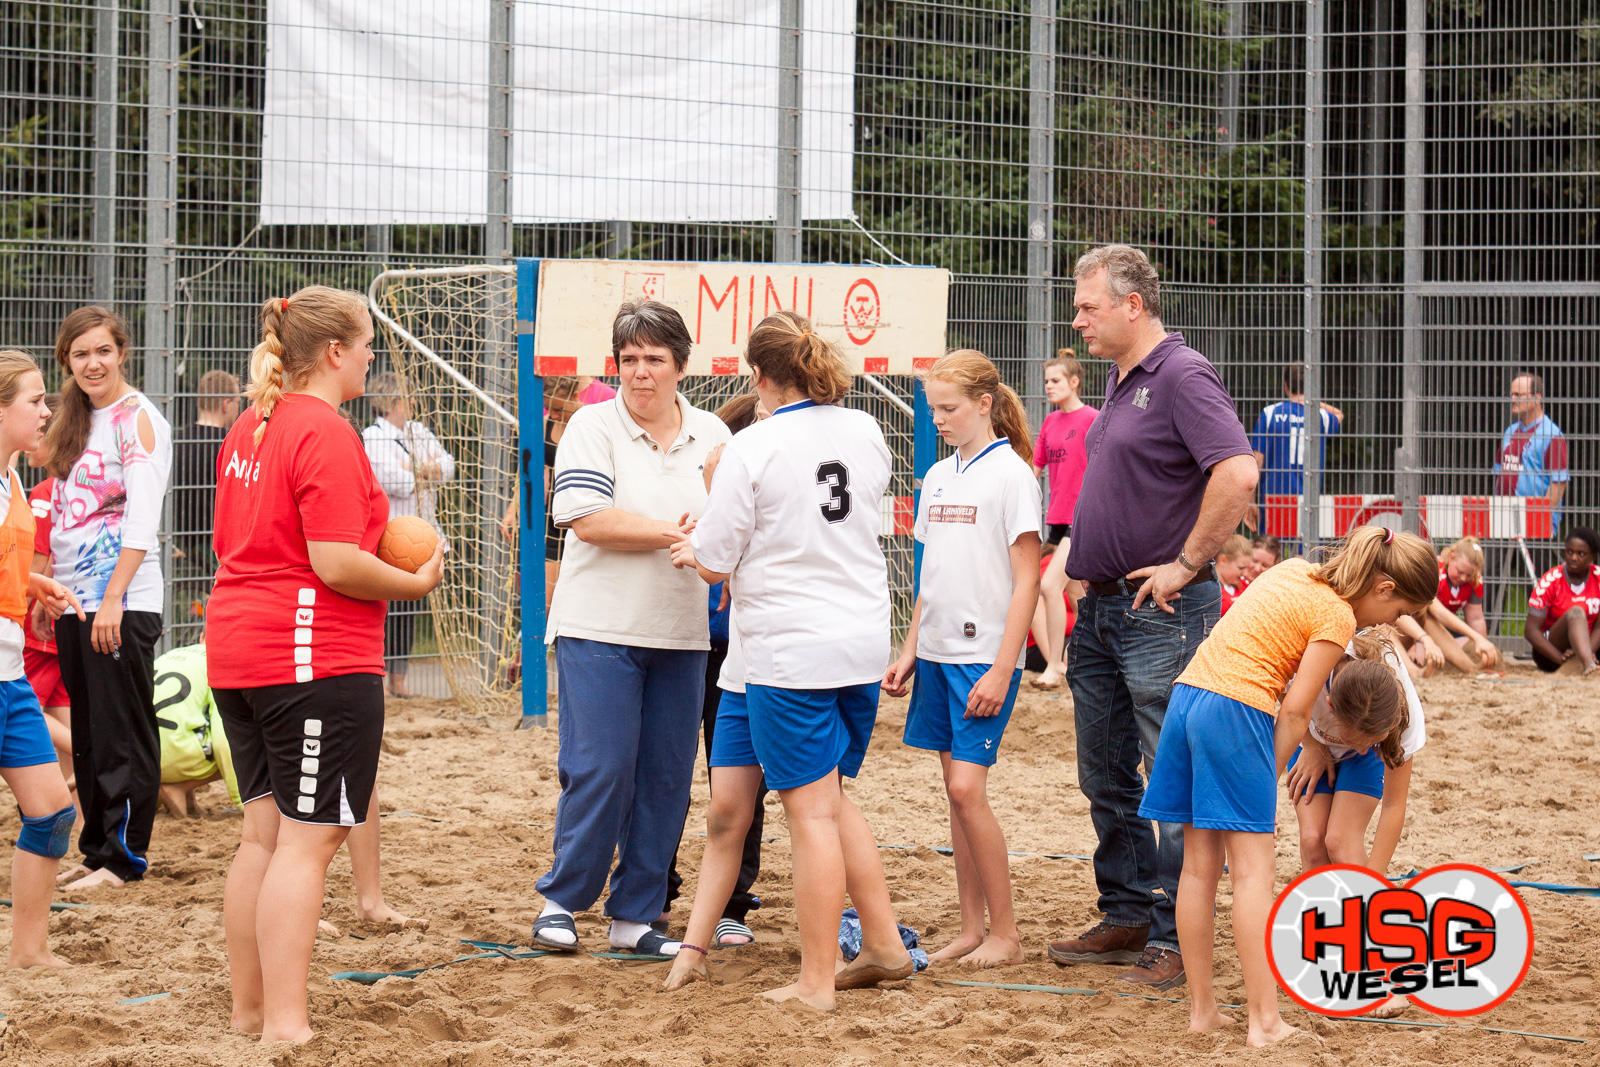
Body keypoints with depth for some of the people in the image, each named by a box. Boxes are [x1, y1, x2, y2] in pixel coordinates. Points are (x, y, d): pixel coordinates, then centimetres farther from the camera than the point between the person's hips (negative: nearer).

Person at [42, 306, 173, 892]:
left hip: (124, 602, -8)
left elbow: (141, 519, -16)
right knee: (88, 733, 11)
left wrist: (112, 600, -22)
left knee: (123, 733, -4)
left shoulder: (137, 418, -8)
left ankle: (125, 856, 1)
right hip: (73, 599, 8)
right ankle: (97, 849, 17)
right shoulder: (75, 422, 16)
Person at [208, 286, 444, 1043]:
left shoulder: (248, 428, 13)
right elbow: (336, 564, -21)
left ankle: (249, 1008, 21)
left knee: (264, 829, 15)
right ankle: (285, 1025, -9)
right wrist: (417, 581, -6)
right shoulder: (326, 434, -16)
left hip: (238, 647, 9)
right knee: (309, 837, -7)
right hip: (316, 656, -9)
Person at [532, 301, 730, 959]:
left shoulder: (712, 436, 11)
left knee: (667, 779, 4)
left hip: (682, 636, 5)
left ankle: (635, 917, 13)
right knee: (599, 770, -9)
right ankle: (561, 902, 7)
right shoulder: (593, 427, -2)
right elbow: (588, 519, -14)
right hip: (599, 631, -4)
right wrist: (675, 533, -14)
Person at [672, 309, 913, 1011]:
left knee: (811, 812, -2)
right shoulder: (865, 433, 4)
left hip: (790, 650, -6)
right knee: (832, 799, 21)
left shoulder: (752, 448, -13)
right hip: (863, 640, 6)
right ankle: (883, 945, 21)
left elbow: (714, 562, -9)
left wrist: (690, 550, 15)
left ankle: (817, 980, 3)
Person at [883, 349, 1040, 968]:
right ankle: (971, 929, 12)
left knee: (967, 788, -12)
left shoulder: (1010, 474, -8)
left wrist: (1002, 669, -16)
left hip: (984, 656, -7)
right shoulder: (938, 477, 13)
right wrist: (910, 652, 14)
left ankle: (1005, 934, -4)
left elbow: (1026, 581, -11)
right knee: (956, 789, 8)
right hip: (938, 655, 7)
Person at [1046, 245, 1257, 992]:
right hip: (1101, 608, 10)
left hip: (1160, 614, -10)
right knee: (1106, 776, 15)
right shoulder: (1119, 380, 15)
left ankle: (1178, 938, -2)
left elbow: (1238, 474, -26)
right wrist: (1083, 552, 16)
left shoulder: (1182, 377, -14)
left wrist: (1186, 564, -20)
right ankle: (1127, 917, 24)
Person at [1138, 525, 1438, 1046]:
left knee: (1200, 864, 11)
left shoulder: (1294, 571, 17)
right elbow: (1295, 712, -7)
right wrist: (1269, 778, 1)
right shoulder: (1338, 617, -6)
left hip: (1186, 694, 8)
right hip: (1236, 710, -8)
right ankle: (1264, 1020, -9)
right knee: (1252, 868, -6)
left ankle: (1202, 1009, 14)